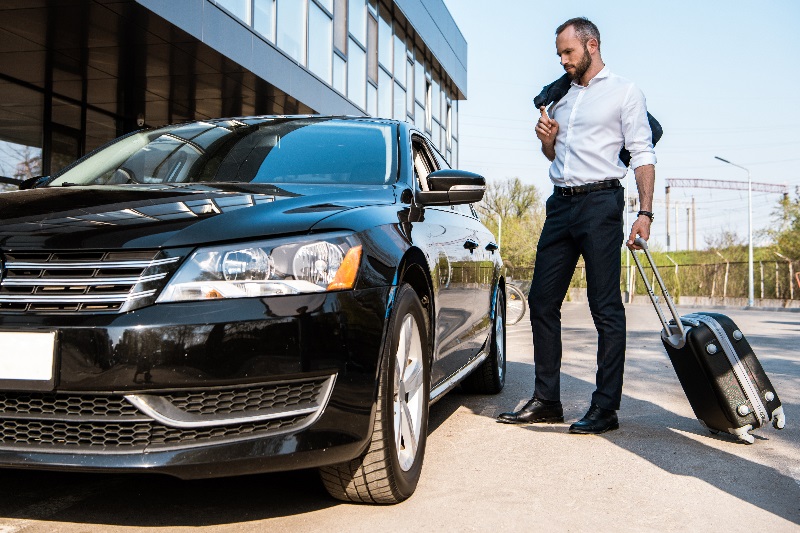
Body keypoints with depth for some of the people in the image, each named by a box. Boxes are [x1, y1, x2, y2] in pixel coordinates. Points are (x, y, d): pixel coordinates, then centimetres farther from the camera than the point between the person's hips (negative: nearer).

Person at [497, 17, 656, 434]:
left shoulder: (624, 92, 4)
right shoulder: (561, 97, 21)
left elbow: (642, 155, -4)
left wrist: (645, 213, -15)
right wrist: (546, 140, 5)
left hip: (600, 203, -6)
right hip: (560, 204, 7)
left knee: (606, 308, -5)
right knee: (542, 301, 4)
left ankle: (605, 408, 0)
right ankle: (546, 400, 12)